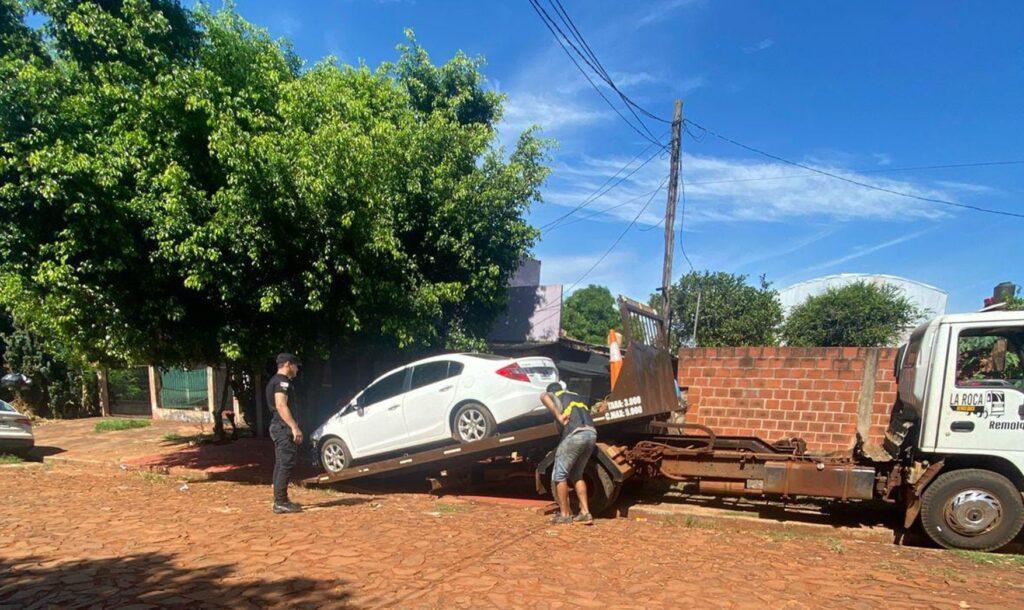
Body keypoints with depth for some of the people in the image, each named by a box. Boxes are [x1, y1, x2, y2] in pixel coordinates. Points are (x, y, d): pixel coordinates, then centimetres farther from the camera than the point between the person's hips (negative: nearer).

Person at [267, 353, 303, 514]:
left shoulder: (274, 381, 20)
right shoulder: (282, 381, -12)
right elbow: (281, 406, -23)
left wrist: (292, 427, 24)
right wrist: (295, 427, -25)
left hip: (278, 428, 11)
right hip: (284, 428, -11)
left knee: (281, 465, 13)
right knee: (286, 464, -10)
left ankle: (279, 500, 18)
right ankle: (281, 502, -9)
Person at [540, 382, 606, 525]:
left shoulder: (555, 396, 15)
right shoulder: (577, 396, 34)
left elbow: (544, 396, -8)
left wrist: (558, 416, -14)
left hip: (575, 434, -6)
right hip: (592, 434, 6)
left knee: (559, 475, 6)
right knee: (576, 475, 20)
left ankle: (564, 514, 9)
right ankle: (585, 513, 14)